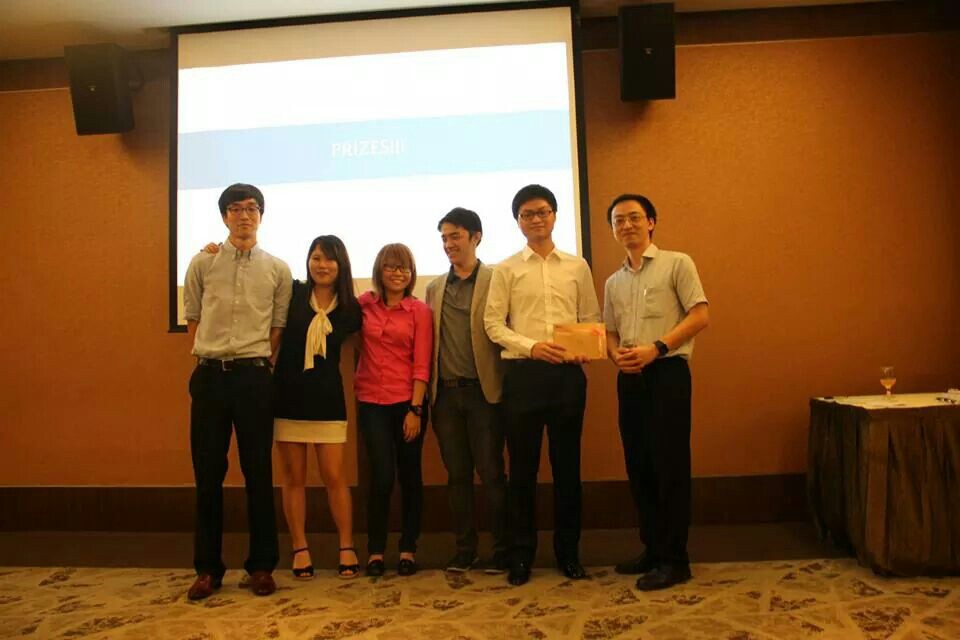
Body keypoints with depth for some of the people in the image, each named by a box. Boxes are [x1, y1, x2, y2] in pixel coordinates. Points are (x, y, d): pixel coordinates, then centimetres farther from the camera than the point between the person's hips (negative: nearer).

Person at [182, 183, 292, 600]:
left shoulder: (278, 269, 6)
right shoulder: (202, 263, 8)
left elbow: (278, 326, 6)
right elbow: (192, 318, 11)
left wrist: (257, 364, -1)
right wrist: (210, 359, 4)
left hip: (255, 377, -1)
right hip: (209, 375, 1)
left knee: (258, 471, 5)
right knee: (207, 472, 6)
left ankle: (261, 566, 18)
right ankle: (207, 568, 20)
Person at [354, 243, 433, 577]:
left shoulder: (420, 311, -1)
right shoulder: (365, 303, 5)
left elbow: (422, 364, -5)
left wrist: (415, 409, -9)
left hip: (408, 402, 0)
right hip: (372, 403, 1)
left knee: (409, 475, 7)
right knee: (382, 476, -2)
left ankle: (408, 549, 22)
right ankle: (375, 550, 16)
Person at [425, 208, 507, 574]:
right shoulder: (434, 288, 15)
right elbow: (428, 341, 14)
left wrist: (505, 385, -13)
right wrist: (428, 389, 5)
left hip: (482, 391, -4)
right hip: (445, 393, 5)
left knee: (491, 472, 2)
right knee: (457, 475, 11)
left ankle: (502, 548, 15)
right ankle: (464, 548, 22)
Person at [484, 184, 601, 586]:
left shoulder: (577, 267, 11)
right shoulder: (507, 270, 6)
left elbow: (592, 319, 10)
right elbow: (492, 323, 0)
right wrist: (531, 346, -13)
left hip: (568, 373, 1)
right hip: (523, 373, -1)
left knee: (567, 464, 8)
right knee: (523, 466, 5)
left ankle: (569, 552, 22)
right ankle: (521, 554, 18)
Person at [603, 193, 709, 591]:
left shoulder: (677, 263, 1)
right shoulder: (614, 282, 17)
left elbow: (700, 316, -7)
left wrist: (656, 348, -18)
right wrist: (617, 355, -3)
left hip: (667, 372, -6)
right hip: (629, 378, 6)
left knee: (670, 466, -4)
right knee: (639, 467, 10)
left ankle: (674, 560, 7)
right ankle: (652, 549, 23)